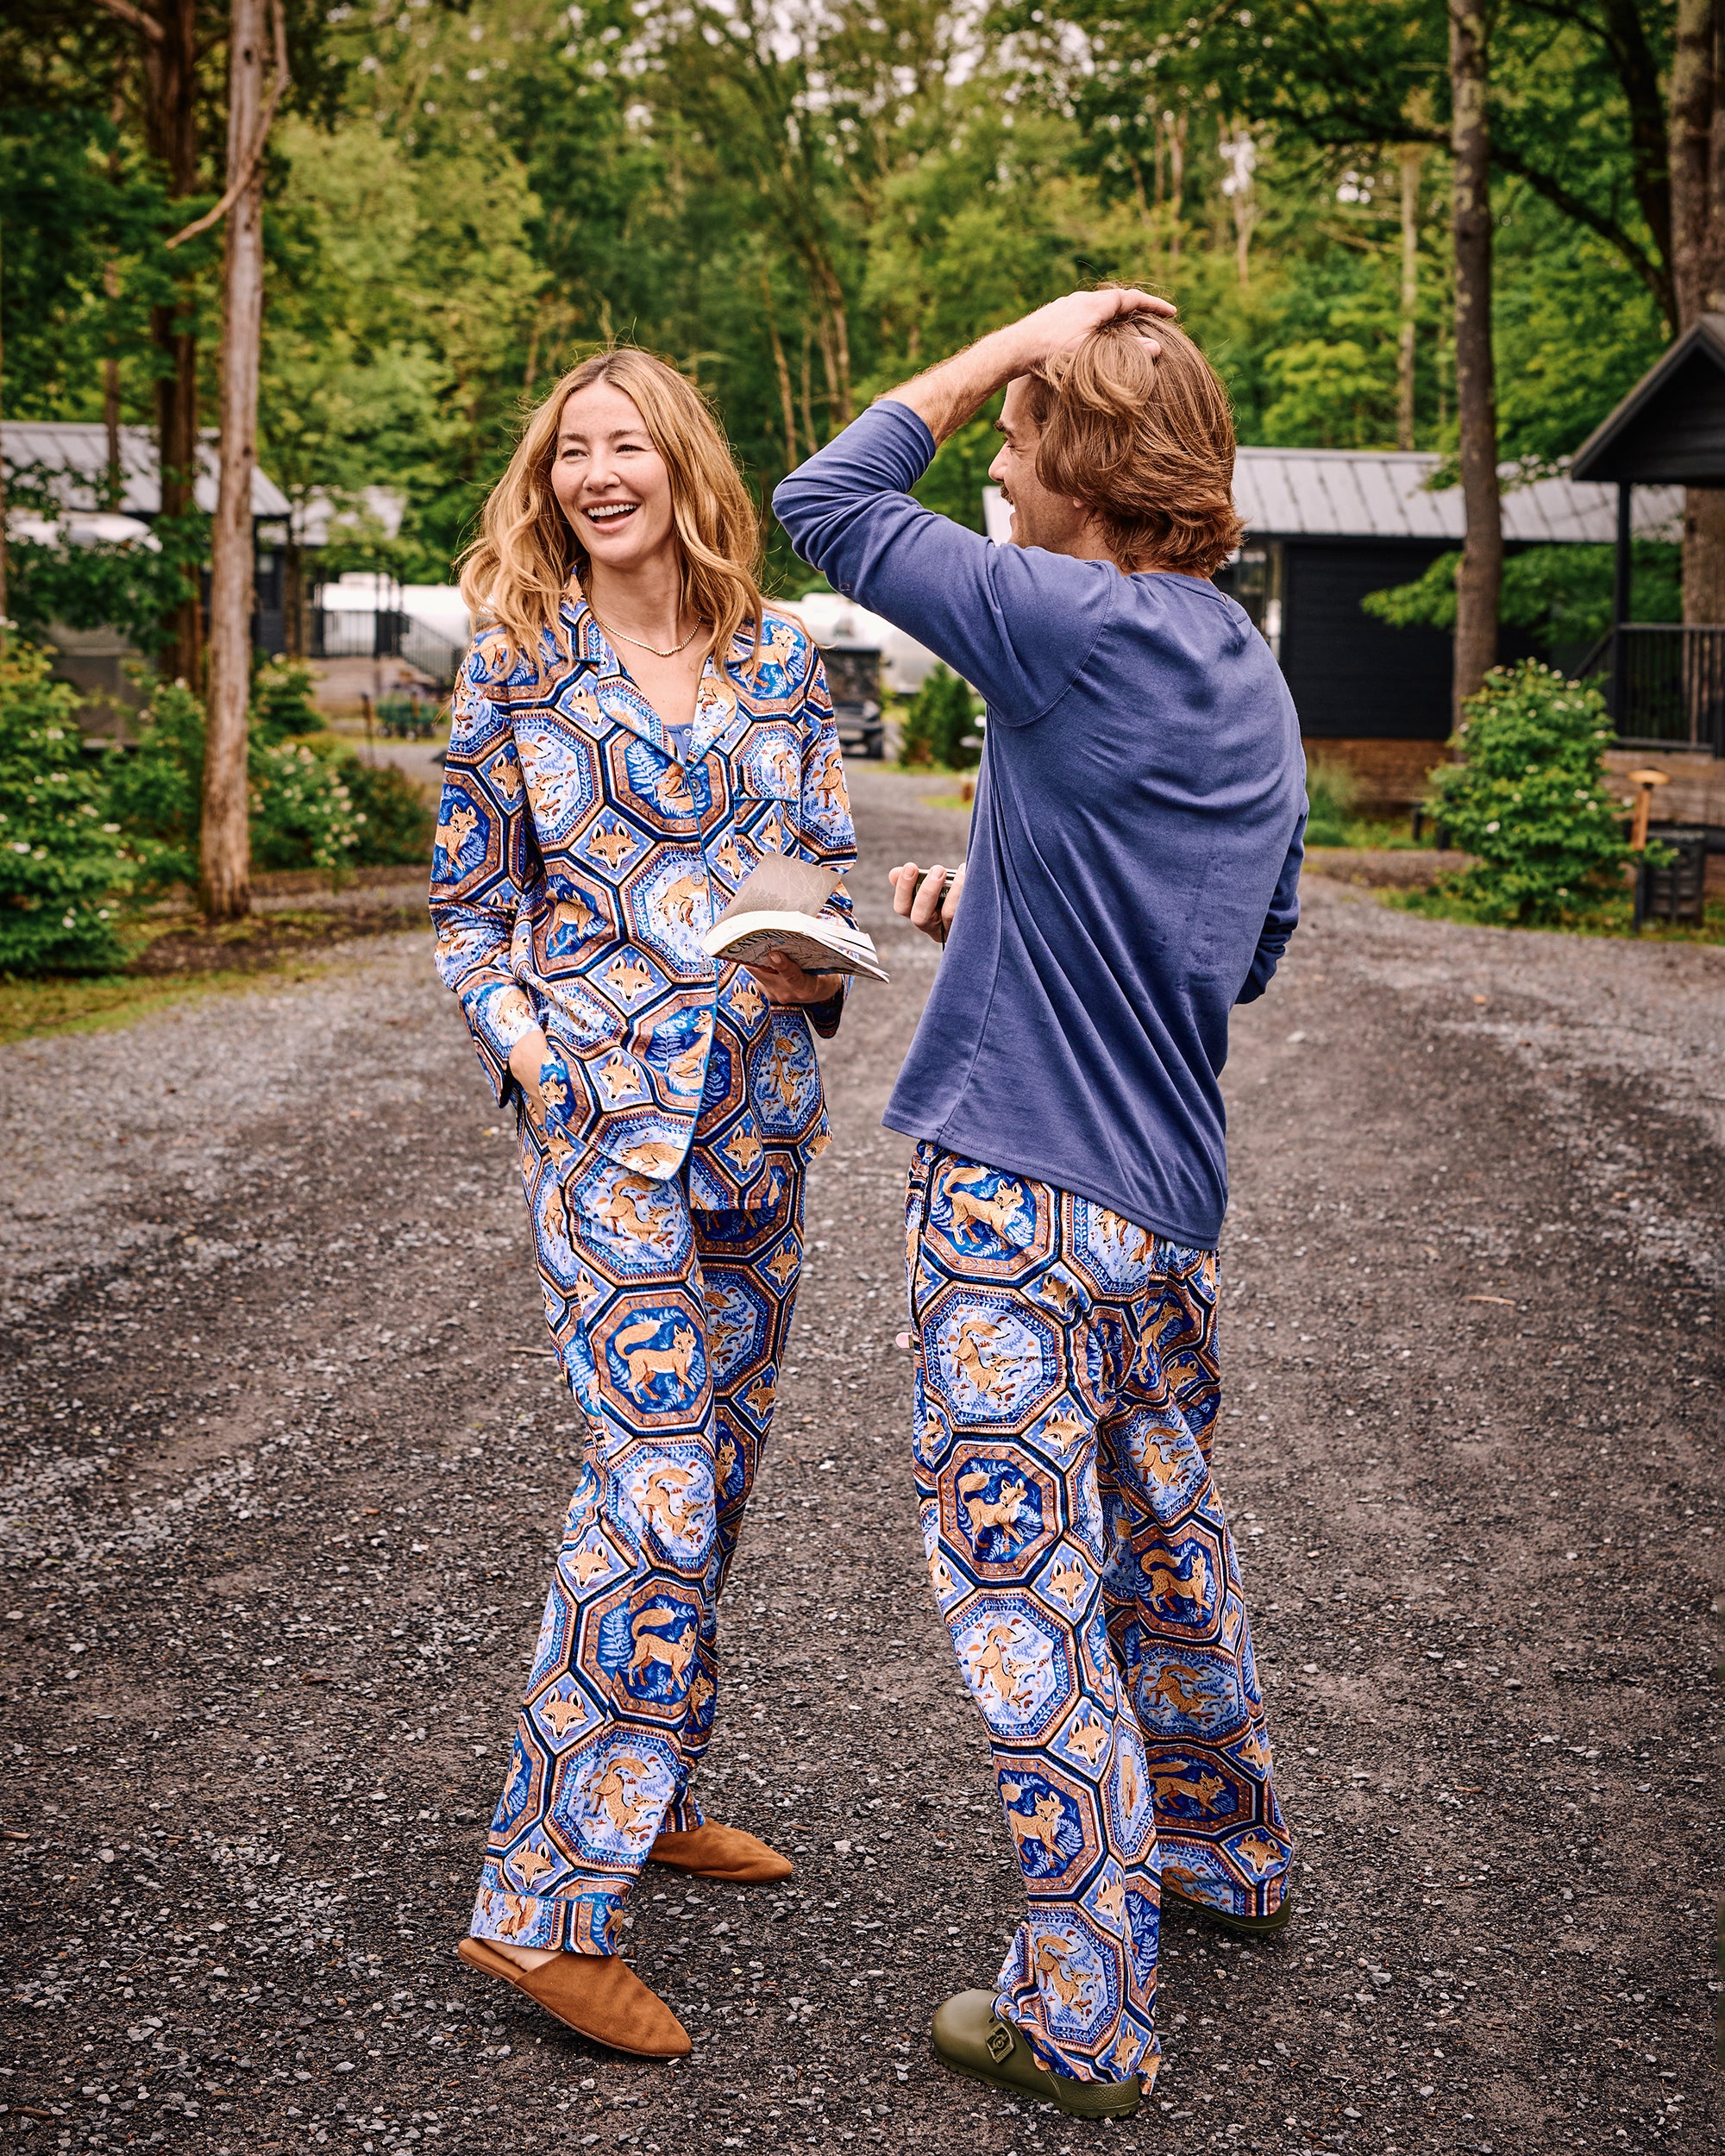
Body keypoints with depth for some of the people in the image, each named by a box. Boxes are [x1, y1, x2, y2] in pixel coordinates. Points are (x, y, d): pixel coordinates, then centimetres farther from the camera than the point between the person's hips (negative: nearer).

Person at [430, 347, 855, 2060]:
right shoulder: (513, 666, 2)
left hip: (762, 1112, 5)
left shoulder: (782, 662, 9)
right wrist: (521, 1038, -10)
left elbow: (831, 868, 14)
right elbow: (466, 905, 6)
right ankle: (544, 1901, -8)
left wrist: (820, 957, -8)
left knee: (710, 1464, 13)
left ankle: (641, 1791, 30)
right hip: (604, 1115, -5)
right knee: (660, 1480, -14)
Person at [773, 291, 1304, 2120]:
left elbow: (826, 503, -10)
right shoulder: (1254, 680, 10)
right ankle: (1226, 1851, 43)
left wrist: (1014, 341, -2)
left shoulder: (1079, 626, -17)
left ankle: (1085, 2019, 10)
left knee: (1025, 1577, 1)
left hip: (1018, 1187, -9)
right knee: (1161, 1533, 24)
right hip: (1167, 1196, 9)